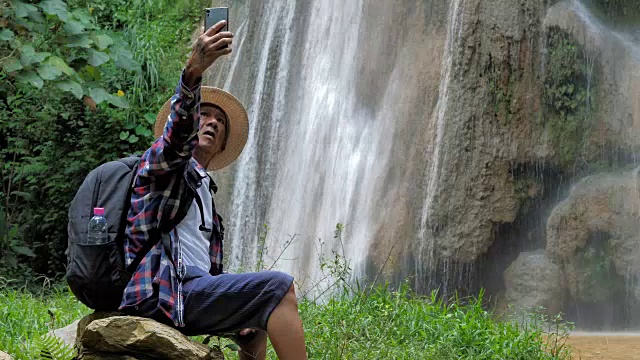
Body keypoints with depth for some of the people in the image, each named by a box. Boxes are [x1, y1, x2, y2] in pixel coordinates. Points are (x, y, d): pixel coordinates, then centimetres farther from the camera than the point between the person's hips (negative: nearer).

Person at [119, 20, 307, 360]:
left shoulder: (204, 190, 29)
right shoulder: (160, 162, 5)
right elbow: (176, 131, -20)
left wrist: (239, 317, 14)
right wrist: (194, 70, -38)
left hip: (194, 288, 10)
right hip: (165, 291, -10)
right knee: (278, 286, -20)